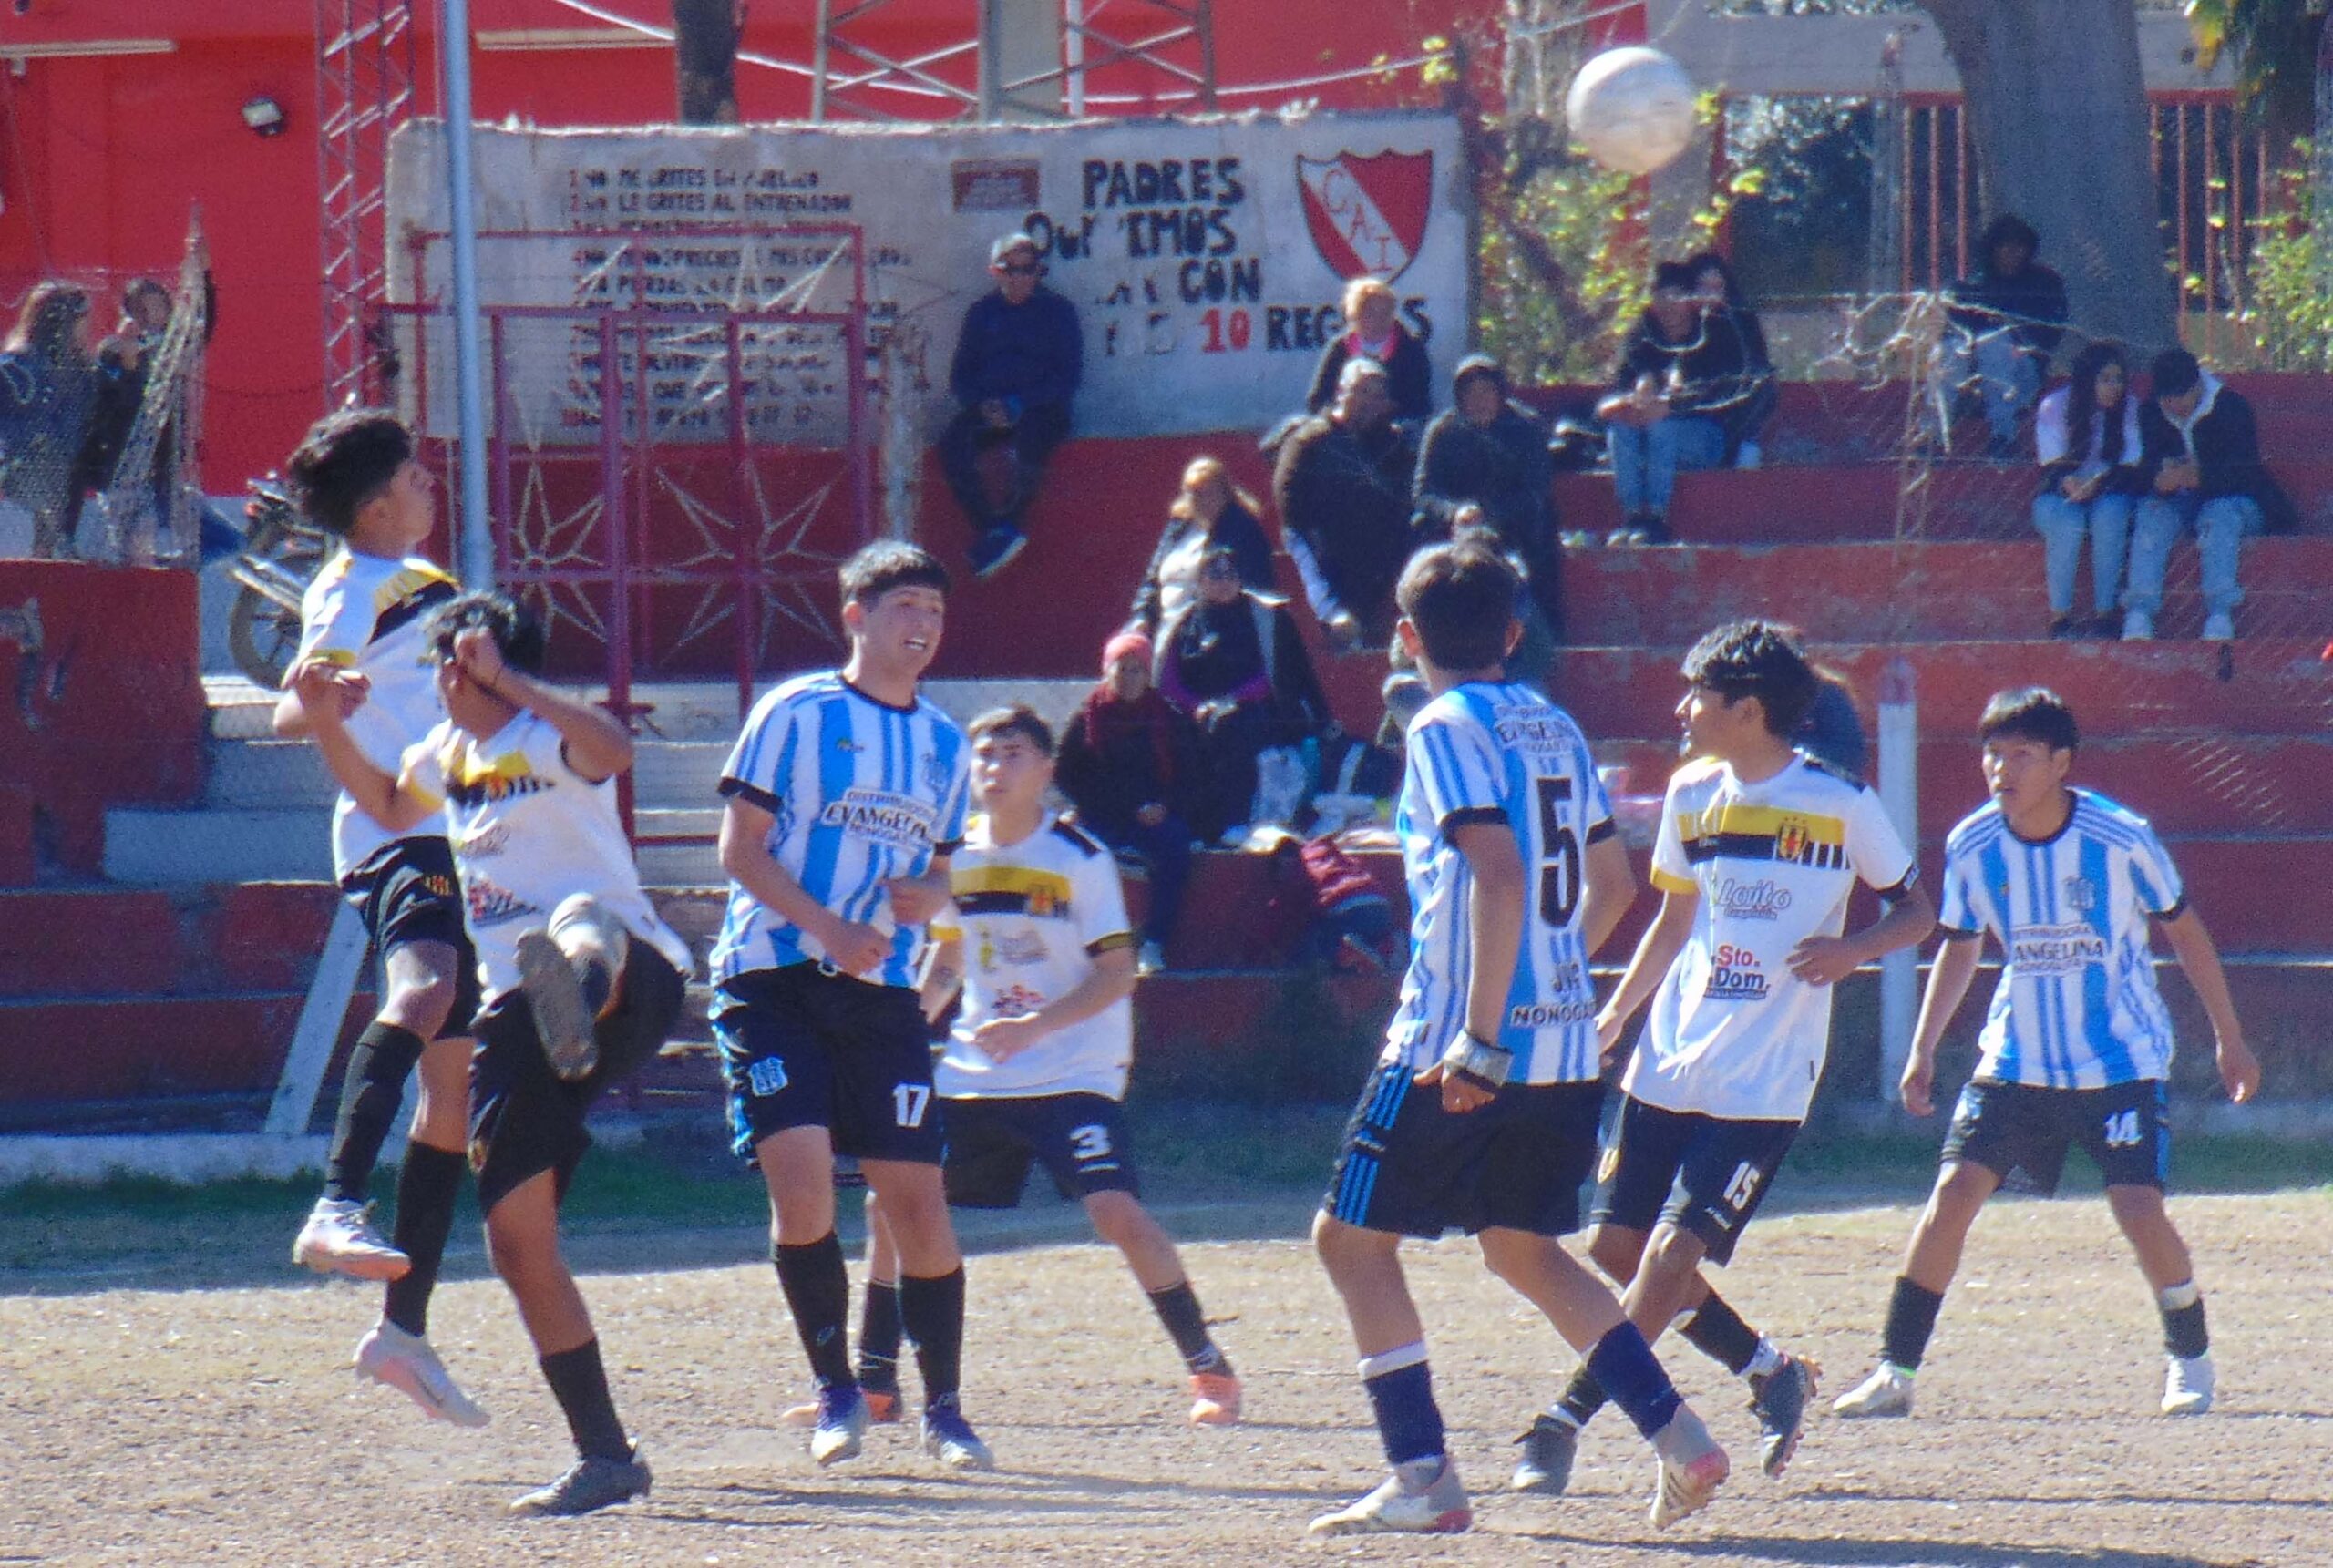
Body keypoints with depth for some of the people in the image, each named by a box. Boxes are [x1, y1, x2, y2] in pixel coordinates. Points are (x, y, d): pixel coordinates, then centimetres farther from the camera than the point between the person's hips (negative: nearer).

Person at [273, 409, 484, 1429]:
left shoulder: (418, 581, 20)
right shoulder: (348, 596, -9)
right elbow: (291, 716, -26)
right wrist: (316, 701, -45)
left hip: (458, 842, 10)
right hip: (397, 843, -10)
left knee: (455, 1085, 11)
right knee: (425, 989, -38)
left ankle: (403, 1329, 15)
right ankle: (337, 1209, -55)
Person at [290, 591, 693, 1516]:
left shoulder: (546, 739, -6)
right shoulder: (449, 751, 17)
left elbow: (611, 750, -31)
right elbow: (388, 805, 39)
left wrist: (504, 680, -31)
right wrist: (326, 722, 22)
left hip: (632, 982, -8)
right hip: (516, 1013, 8)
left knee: (583, 927, -45)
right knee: (517, 1241, 2)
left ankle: (576, 994, -85)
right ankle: (604, 1458, 9)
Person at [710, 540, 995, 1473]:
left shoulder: (943, 744, 15)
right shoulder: (797, 714, -2)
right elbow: (741, 849, -5)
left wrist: (928, 896, -1)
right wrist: (827, 927, -18)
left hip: (883, 994, 4)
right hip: (775, 980, -4)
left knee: (917, 1195, -2)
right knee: (800, 1176, -17)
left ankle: (942, 1410, 11)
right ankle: (836, 1389, -1)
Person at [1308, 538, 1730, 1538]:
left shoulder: (1447, 731, -10)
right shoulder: (1556, 730, 13)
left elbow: (1497, 877, -22)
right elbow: (1612, 883, 18)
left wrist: (1480, 1040, -23)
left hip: (1462, 1049, -8)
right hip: (1565, 1043, 8)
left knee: (1352, 1237, 3)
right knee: (1523, 1249, 20)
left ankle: (1423, 1477, -3)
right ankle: (1677, 1437, 8)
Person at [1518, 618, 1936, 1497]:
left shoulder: (1839, 806, -7)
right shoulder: (1692, 795, 8)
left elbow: (1917, 910, 2)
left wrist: (1853, 951, -18)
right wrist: (1614, 1014, 12)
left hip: (1762, 1084, -6)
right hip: (1668, 1066, 6)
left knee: (1672, 1251, -14)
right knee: (1617, 1247, 4)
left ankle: (1568, 1420, -9)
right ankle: (1771, 1373, 21)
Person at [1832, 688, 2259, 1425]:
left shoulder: (2121, 838, -16)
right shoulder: (1971, 846, -7)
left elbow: (2183, 929, -2)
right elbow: (1960, 946, 10)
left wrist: (2229, 1038, 3)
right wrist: (1923, 1051, 7)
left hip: (2122, 1055, -3)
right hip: (2015, 1054, 3)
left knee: (2138, 1207, -14)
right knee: (1953, 1190, -10)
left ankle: (2190, 1360, 12)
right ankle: (1894, 1372, -2)